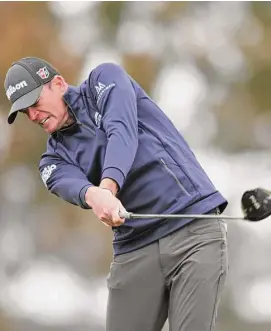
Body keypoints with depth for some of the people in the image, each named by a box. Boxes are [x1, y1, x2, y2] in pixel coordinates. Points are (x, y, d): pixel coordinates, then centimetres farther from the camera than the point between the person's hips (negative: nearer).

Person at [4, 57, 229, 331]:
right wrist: (94, 195, -35)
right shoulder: (54, 158, 14)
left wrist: (108, 187, -33)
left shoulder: (105, 80, 6)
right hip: (134, 251, 5)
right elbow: (70, 184, -10)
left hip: (194, 229, -5)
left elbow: (122, 132, -14)